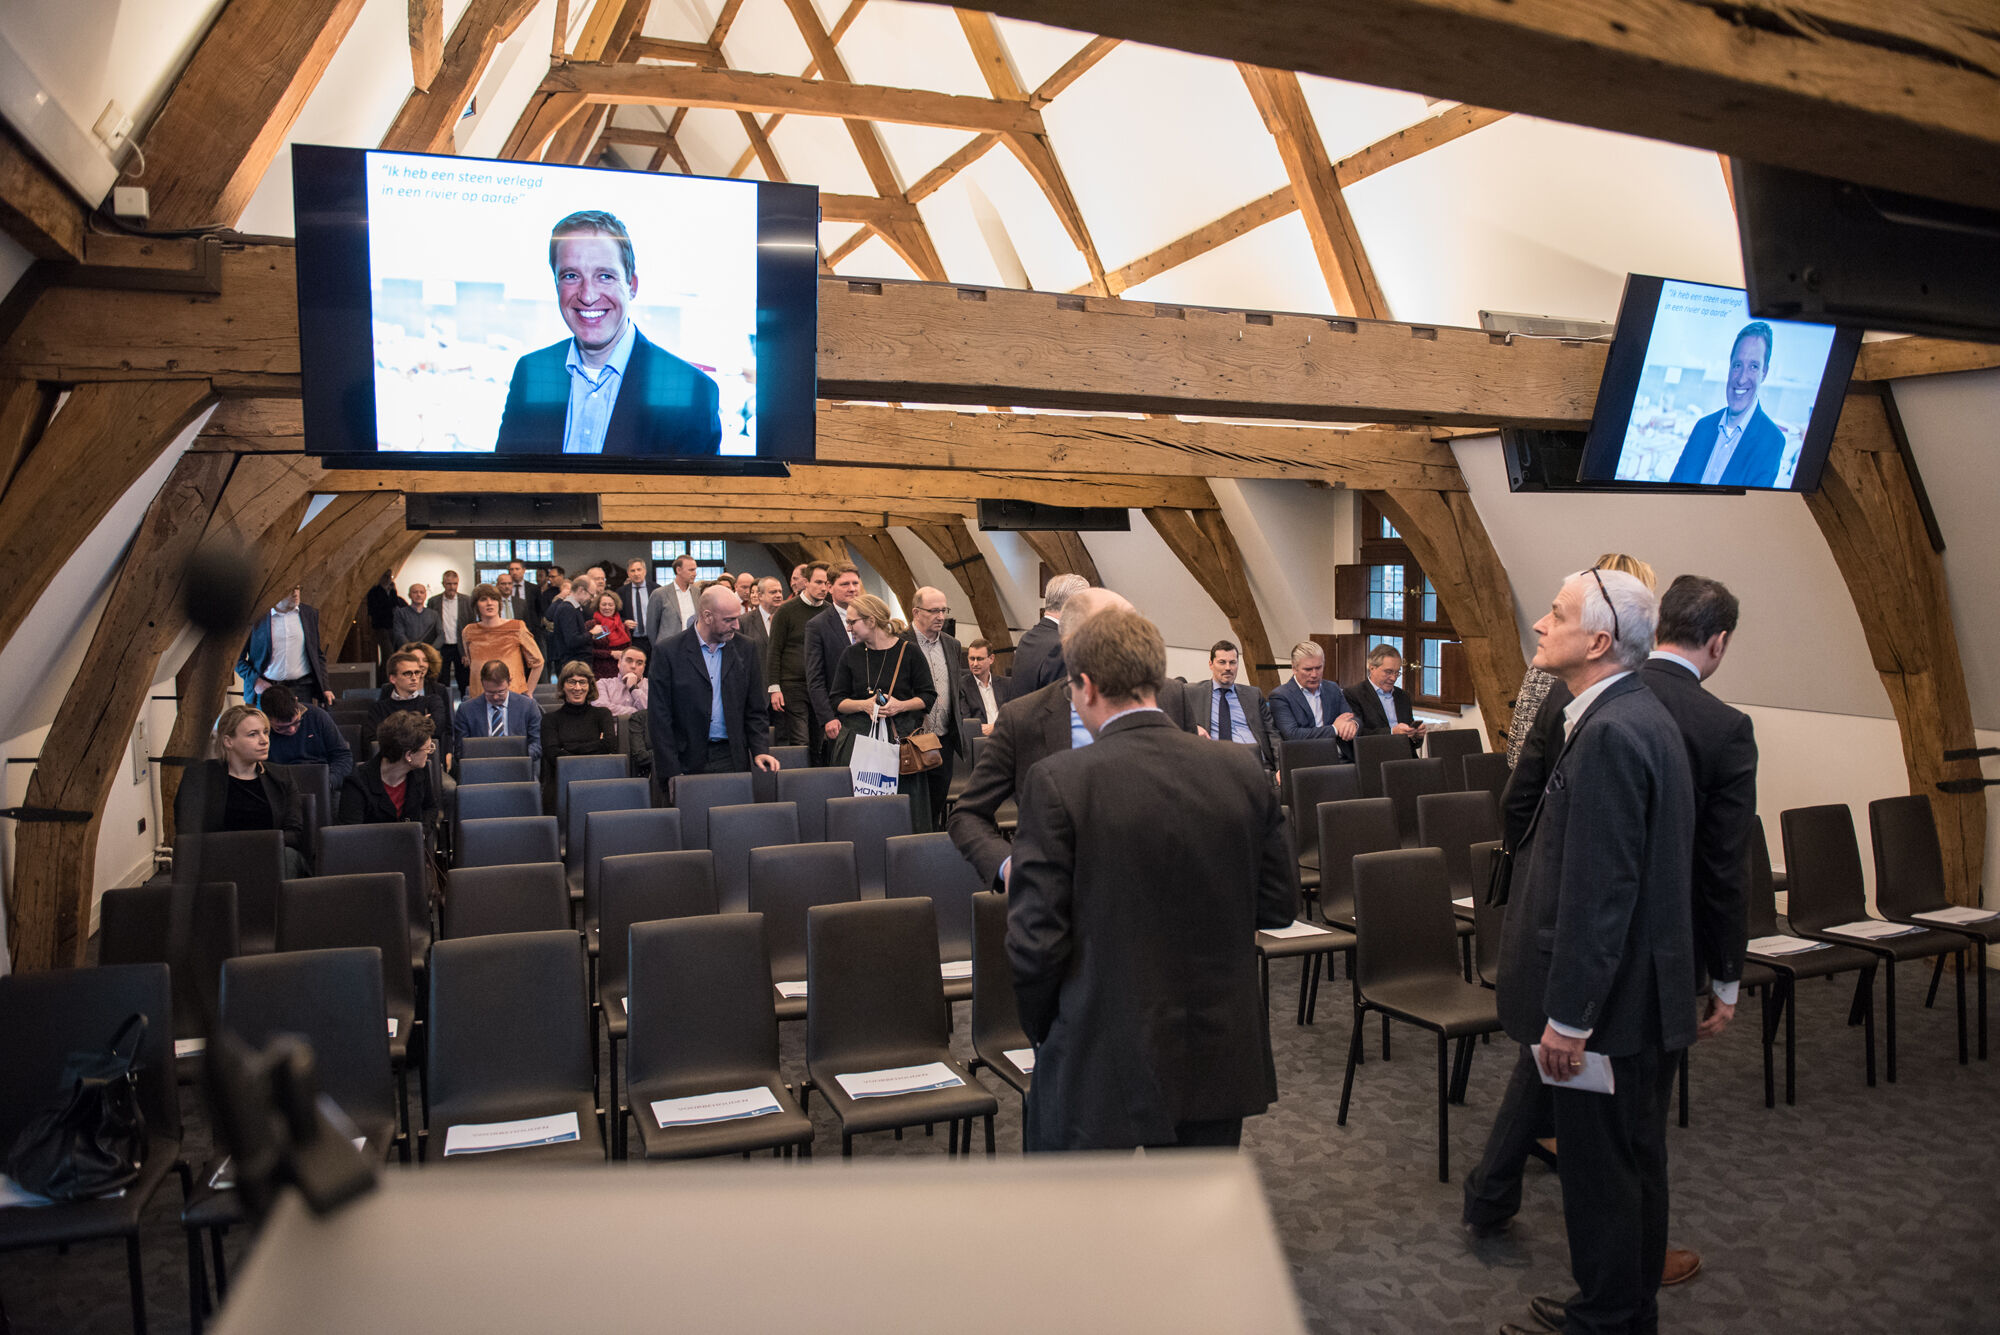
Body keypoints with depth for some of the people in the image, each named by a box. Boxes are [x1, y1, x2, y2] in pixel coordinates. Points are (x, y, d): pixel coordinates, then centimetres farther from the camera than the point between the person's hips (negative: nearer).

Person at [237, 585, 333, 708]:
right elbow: (237, 656, 6)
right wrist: (255, 680, -7)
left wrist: (325, 688, 6)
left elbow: (318, 655, 15)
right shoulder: (257, 616, 1)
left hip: (301, 689, 1)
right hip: (265, 688, -1)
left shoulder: (310, 614, 10)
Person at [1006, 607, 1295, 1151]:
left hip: (1099, 1064, -4)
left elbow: (1035, 937, -14)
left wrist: (1043, 1033, 2)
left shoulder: (1059, 782, -15)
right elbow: (1279, 904, 5)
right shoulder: (1243, 772, -3)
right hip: (1220, 1059, 4)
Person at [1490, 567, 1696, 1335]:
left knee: (1603, 1172, 5)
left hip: (1606, 1001, -10)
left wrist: (1568, 1017, -21)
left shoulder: (1611, 733, -23)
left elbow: (1598, 891, -25)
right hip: (1640, 993, 10)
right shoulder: (1639, 716, 9)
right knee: (1633, 1162, 22)